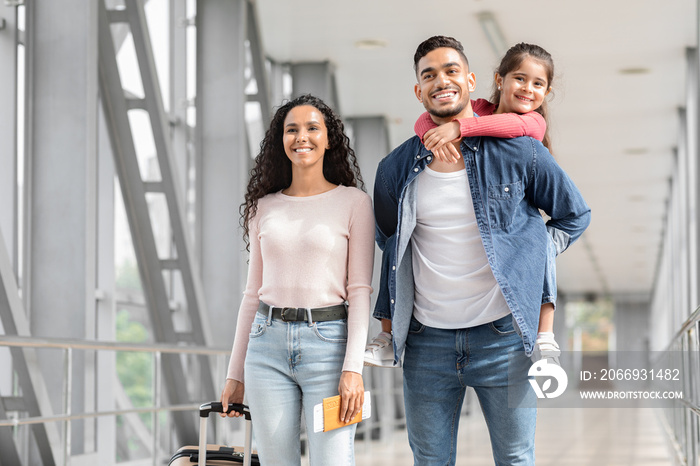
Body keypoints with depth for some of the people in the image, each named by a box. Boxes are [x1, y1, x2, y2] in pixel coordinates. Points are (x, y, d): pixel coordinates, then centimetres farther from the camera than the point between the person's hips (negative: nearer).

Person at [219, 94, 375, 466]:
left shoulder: (353, 202, 2)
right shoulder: (265, 207, 12)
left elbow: (359, 289, -2)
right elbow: (253, 293, 15)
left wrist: (353, 367, -12)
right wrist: (235, 374, 14)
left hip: (327, 341, -3)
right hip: (268, 342, 3)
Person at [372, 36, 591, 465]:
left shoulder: (519, 152, -4)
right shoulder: (397, 170, 4)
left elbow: (575, 216, 11)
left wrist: (529, 257, 1)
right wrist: (387, 328, 17)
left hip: (501, 334, -2)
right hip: (427, 340, 2)